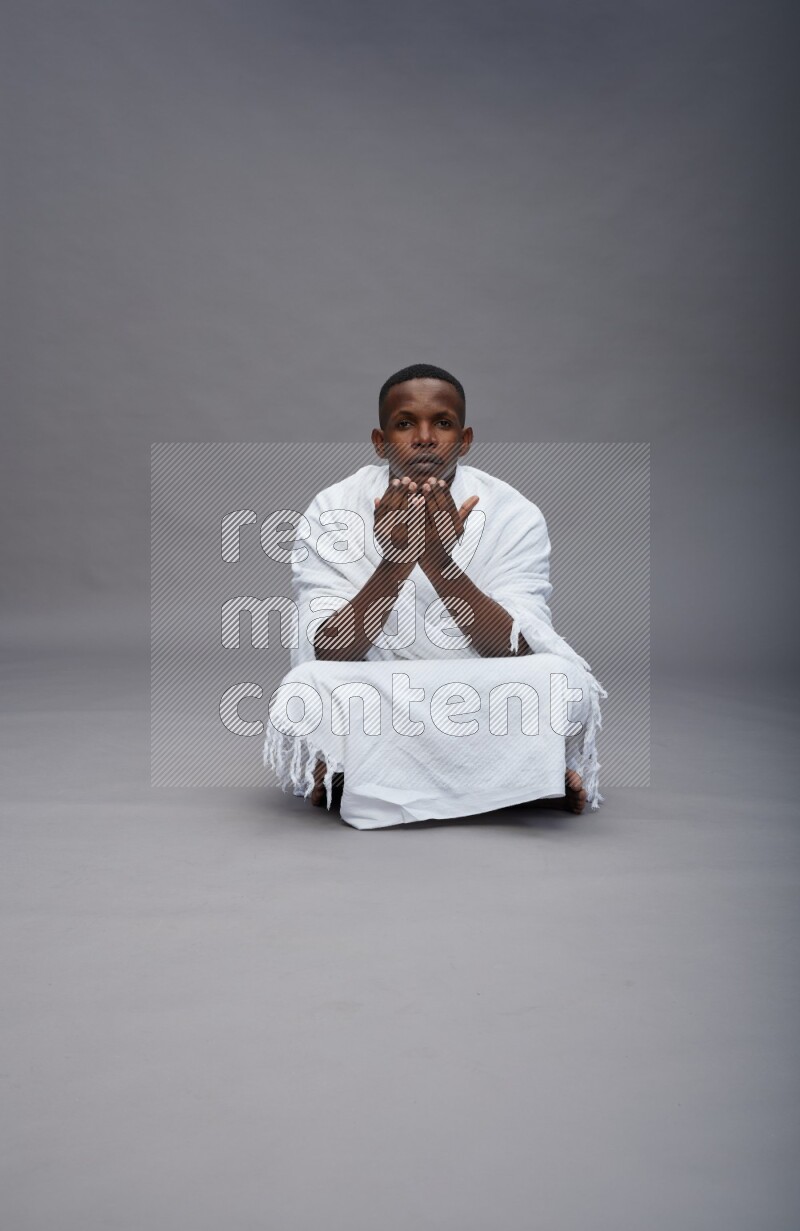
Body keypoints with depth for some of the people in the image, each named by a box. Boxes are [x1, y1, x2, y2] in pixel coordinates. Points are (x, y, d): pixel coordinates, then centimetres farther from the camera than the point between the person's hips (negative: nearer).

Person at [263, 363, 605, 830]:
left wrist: (440, 563, -30)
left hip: (484, 705, 0)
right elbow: (329, 655, -17)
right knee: (303, 691, -30)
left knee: (566, 684, -28)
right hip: (369, 702, 0)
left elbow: (517, 653, -17)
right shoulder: (332, 511, -8)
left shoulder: (515, 514, -8)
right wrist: (393, 564, -32)